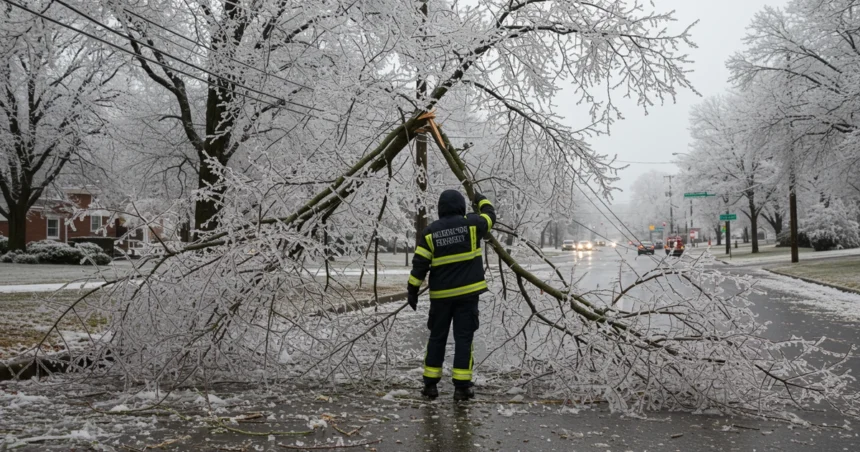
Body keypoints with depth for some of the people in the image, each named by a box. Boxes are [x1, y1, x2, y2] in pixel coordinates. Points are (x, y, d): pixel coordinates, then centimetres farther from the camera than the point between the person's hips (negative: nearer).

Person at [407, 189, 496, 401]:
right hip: (467, 292, -1)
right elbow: (489, 217, 19)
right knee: (464, 338, 2)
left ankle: (430, 384, 15)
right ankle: (462, 386, 0)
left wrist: (413, 290, 4)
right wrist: (482, 200, 37)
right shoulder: (471, 224, -3)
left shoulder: (430, 231, 0)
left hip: (440, 294, 2)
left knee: (437, 338, 12)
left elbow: (419, 264, -3)